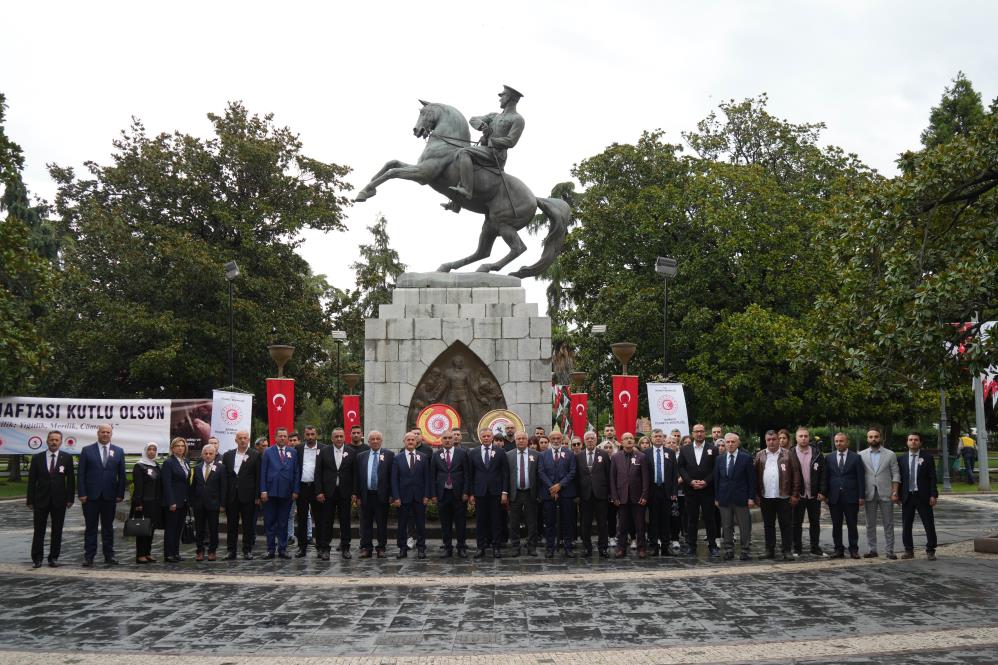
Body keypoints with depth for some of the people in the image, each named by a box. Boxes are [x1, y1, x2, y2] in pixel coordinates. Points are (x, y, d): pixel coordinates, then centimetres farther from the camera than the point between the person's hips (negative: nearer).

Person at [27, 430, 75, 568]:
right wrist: (30, 501, -2)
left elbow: (71, 479, 2)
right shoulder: (37, 458, 2)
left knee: (57, 531, 5)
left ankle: (53, 557, 14)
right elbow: (31, 480, 2)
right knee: (39, 531, 3)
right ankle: (37, 558, 13)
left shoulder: (67, 458, 2)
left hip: (59, 500, 0)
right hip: (41, 500, 0)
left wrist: (70, 498, -4)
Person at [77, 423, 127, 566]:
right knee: (91, 527, 4)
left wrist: (120, 494, -1)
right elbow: (81, 474, 0)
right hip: (91, 496, -1)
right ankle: (89, 557, 9)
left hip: (109, 496, 1)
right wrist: (82, 493, -7)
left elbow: (121, 474, 6)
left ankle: (109, 555, 15)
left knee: (108, 527, 9)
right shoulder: (87, 450, 2)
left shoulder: (118, 451, 7)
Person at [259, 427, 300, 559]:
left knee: (283, 523, 7)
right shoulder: (268, 452, 5)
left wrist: (295, 490, -1)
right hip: (271, 492, -1)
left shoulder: (292, 452, 8)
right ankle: (270, 549, 11)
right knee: (270, 522, 4)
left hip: (286, 493, 1)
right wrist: (263, 490, -6)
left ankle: (282, 549, 13)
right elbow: (263, 472, 1)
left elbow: (295, 472, 6)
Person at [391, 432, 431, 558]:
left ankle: (421, 548, 11)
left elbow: (427, 478, 4)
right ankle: (402, 549, 13)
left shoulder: (423, 458, 5)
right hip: (403, 497, 0)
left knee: (420, 524, 4)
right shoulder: (397, 458, 3)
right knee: (402, 524, 5)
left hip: (419, 497, 0)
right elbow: (394, 479, 0)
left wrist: (426, 496, -3)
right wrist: (396, 497, -7)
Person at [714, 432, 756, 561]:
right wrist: (716, 498, 5)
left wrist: (751, 497, -7)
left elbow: (752, 479, -2)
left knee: (744, 526, 2)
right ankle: (728, 551, 15)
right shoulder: (720, 458, 8)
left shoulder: (746, 458, -1)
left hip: (741, 498, -3)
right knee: (726, 527, 7)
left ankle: (745, 551, 11)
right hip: (724, 499, 3)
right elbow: (716, 479, 9)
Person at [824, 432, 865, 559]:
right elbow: (826, 477, 8)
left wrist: (861, 496, -6)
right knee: (836, 526, 5)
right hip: (834, 497, 2)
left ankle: (854, 550, 11)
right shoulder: (829, 458, 9)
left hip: (851, 497, -2)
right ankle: (839, 550, 12)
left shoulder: (856, 458, 2)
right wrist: (825, 495, 1)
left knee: (852, 525, 2)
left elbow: (861, 478, 0)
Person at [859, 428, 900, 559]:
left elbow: (895, 474, 0)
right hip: (869, 494, 1)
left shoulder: (890, 455, 2)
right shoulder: (861, 455, 4)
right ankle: (872, 550, 12)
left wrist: (895, 492, -8)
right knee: (870, 524, 6)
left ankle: (889, 550, 8)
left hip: (885, 493, -1)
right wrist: (860, 494, -3)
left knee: (888, 524, 3)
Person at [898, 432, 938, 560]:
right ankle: (909, 551, 16)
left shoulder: (927, 458, 1)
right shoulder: (901, 458, 7)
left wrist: (933, 495, -9)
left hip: (923, 496, -2)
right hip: (907, 496, 2)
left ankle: (930, 551, 9)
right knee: (906, 526, 6)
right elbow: (899, 477, 7)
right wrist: (898, 495, 3)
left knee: (929, 525, 0)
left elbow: (932, 478, -2)